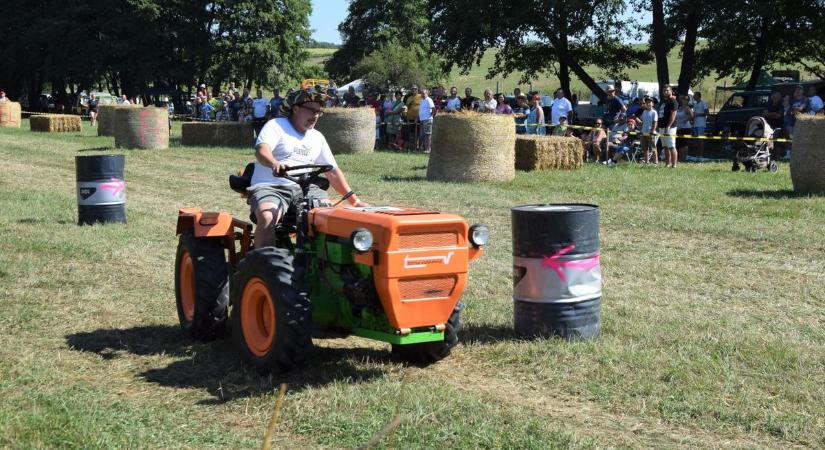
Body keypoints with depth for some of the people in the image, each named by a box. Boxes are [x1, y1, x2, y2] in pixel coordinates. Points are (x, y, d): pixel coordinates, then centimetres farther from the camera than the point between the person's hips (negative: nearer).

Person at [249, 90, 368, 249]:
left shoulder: (317, 137, 21)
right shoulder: (276, 126, 3)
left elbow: (333, 172, 23)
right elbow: (261, 150, -17)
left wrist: (354, 200, 13)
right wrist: (275, 164, -41)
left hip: (305, 189, 5)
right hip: (270, 187, -4)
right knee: (267, 217, -36)